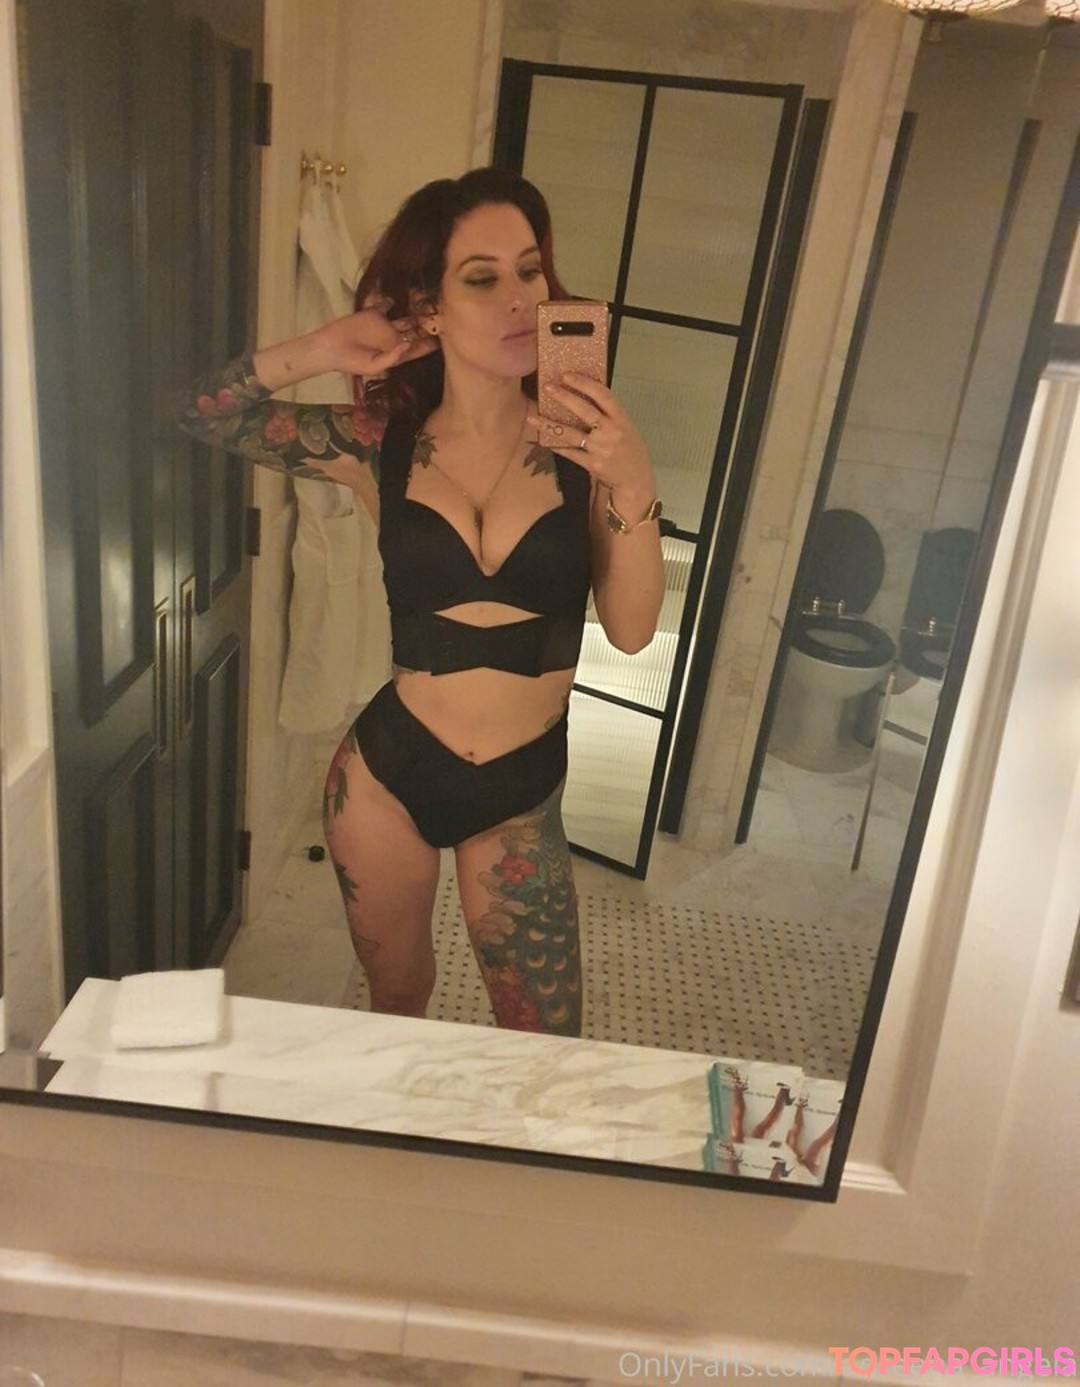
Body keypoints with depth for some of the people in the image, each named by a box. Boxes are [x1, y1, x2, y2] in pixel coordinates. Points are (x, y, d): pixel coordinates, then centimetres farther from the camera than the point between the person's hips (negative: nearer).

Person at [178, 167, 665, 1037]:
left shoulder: (578, 435, -10)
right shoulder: (381, 444, -7)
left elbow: (631, 629, -13)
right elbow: (203, 413, 2)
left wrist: (632, 483, -27)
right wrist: (318, 353, -14)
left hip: (520, 793, -1)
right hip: (387, 772, 1)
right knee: (394, 1002, 26)